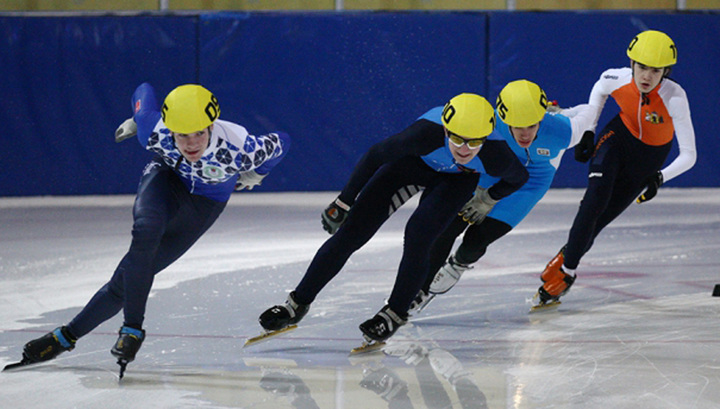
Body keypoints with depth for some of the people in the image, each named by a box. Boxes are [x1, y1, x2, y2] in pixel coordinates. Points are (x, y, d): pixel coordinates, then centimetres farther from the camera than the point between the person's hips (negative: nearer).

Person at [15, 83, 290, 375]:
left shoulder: (239, 149, -38)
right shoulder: (154, 130, -31)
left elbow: (281, 143, -17)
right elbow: (144, 90, -10)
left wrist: (254, 175, 1)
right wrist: (136, 121, 11)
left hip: (206, 200, 0)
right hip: (167, 175, 1)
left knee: (135, 272, -10)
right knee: (145, 233, -33)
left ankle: (70, 334, -2)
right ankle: (132, 328, -21)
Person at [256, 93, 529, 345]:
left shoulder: (496, 156, -36)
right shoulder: (426, 133, -41)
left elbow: (519, 178, -11)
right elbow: (376, 155, -24)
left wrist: (485, 201, 1)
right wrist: (343, 202, -16)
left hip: (457, 179, 0)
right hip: (413, 162, 0)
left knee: (418, 235, -23)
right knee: (352, 231, -5)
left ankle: (395, 314, 0)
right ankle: (298, 303, 6)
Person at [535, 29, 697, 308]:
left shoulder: (674, 97, -34)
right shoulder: (617, 79, -25)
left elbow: (688, 155, -29)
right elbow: (599, 89, 3)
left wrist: (660, 178, -40)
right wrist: (587, 132, 1)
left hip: (649, 158, -1)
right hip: (618, 138, 1)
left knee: (599, 218, 0)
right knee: (596, 198, -22)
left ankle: (566, 269, 21)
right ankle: (566, 264, -13)